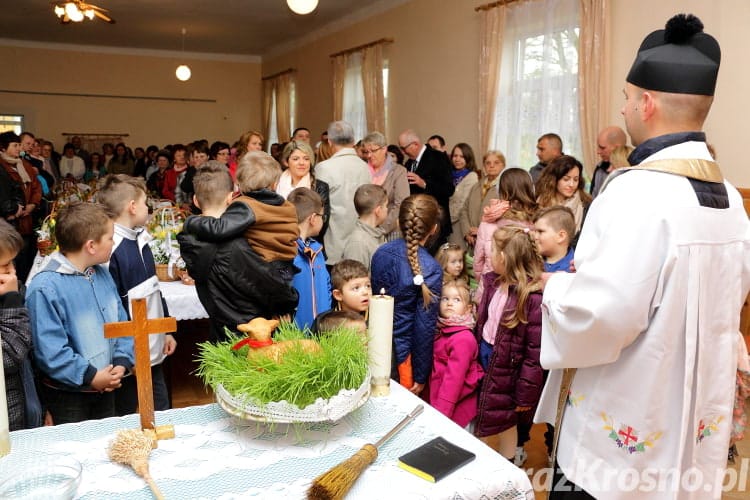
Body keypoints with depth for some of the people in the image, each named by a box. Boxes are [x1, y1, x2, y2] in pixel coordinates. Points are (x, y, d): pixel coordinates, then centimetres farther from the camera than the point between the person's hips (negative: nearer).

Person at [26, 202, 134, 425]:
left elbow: (121, 322, 6)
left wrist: (122, 362, -7)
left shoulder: (102, 274, 1)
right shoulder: (44, 287, -22)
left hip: (106, 387, 7)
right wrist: (90, 377, -20)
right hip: (68, 396, -6)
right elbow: (49, 349, -23)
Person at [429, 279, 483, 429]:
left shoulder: (463, 339, -20)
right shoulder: (442, 330, 5)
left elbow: (454, 378, -23)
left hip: (456, 409, -8)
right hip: (438, 401, 8)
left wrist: (441, 412, -23)